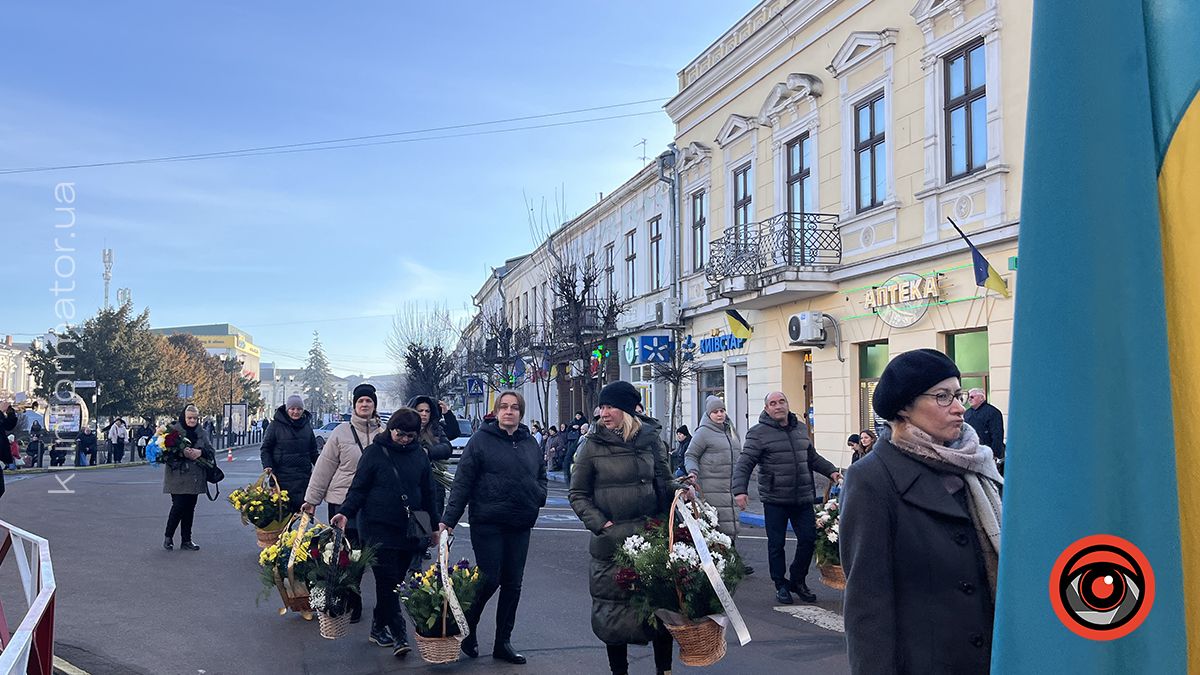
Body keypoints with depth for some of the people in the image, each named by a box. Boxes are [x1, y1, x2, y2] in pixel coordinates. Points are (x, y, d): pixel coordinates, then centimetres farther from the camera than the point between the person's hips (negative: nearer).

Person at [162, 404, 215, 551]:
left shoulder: (202, 433, 12)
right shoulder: (173, 430, -1)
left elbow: (211, 451, 8)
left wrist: (200, 452, -11)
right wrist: (182, 452, -22)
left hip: (194, 477, 4)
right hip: (178, 477, -4)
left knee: (190, 508, 7)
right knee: (178, 506, -7)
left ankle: (186, 540, 15)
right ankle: (168, 537, 13)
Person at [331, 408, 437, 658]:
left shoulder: (419, 455, 8)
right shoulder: (374, 452, -3)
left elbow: (427, 493, 15)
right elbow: (358, 488, -2)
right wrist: (345, 512, -17)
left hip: (409, 530, 4)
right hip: (378, 528, -4)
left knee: (395, 580, 7)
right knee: (387, 580, -7)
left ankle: (379, 628, 24)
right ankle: (399, 635, -5)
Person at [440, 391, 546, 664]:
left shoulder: (530, 443, 10)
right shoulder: (481, 440, -5)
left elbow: (541, 475, 24)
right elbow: (462, 481, -8)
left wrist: (539, 495, 3)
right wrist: (449, 518, -12)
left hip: (521, 525, 5)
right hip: (488, 523, -5)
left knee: (513, 583, 9)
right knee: (489, 580, -5)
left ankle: (503, 642, 21)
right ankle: (467, 628, 21)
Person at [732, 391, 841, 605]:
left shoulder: (801, 429, 12)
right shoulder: (758, 433, -6)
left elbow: (812, 457, 25)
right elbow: (744, 464, -10)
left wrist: (831, 471, 14)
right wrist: (739, 490, -21)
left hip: (803, 499, 5)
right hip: (775, 499, -5)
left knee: (808, 539, 5)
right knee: (776, 543, 3)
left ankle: (798, 580, 25)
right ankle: (781, 585, 20)